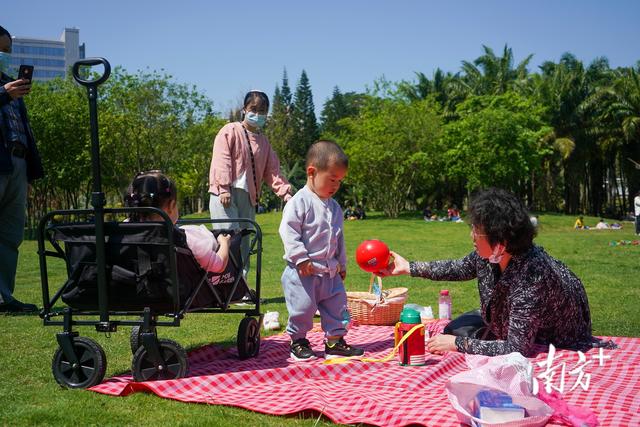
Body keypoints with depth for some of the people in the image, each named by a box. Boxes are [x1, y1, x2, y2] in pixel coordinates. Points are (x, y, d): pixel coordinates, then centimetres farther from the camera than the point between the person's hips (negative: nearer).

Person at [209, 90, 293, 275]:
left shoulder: (264, 142, 20)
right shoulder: (231, 131, 2)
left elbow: (273, 171, 14)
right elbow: (221, 160, -8)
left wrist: (286, 193, -1)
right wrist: (224, 188, -19)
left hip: (248, 198, 6)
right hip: (225, 195, -6)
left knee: (244, 245, 7)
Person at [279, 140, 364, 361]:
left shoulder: (334, 207, 12)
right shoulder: (300, 202, -13)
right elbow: (288, 230, -18)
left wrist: (342, 264, 21)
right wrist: (301, 258, -21)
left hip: (330, 271, 7)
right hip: (303, 271, -7)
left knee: (337, 306, 10)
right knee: (302, 308, -1)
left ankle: (335, 341, 22)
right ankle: (298, 341, 18)